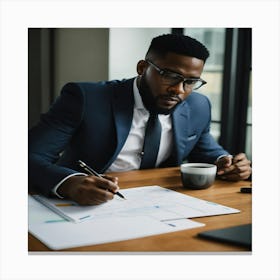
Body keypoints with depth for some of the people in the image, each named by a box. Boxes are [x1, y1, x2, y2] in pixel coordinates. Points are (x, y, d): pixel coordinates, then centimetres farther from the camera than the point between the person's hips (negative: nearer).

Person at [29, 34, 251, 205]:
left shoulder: (198, 108, 0)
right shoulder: (86, 99, -17)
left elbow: (205, 151, 19)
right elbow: (31, 157, -21)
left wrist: (223, 162, -5)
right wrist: (69, 183, -42)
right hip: (81, 206, -2)